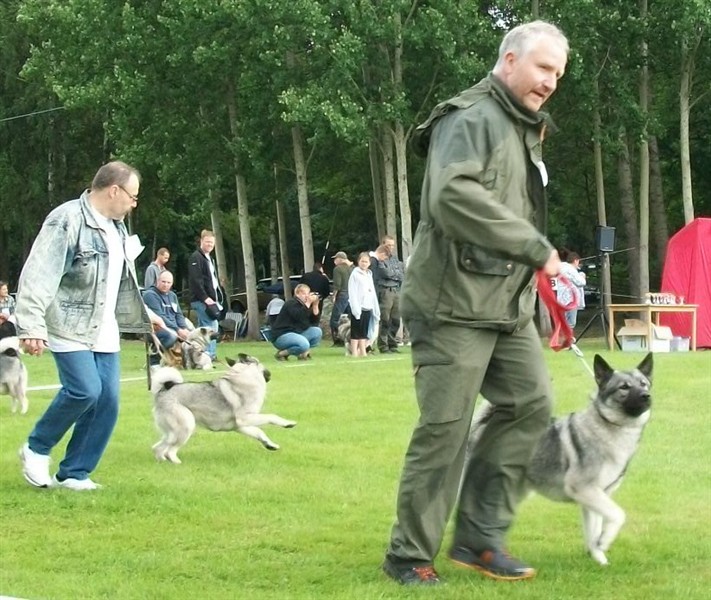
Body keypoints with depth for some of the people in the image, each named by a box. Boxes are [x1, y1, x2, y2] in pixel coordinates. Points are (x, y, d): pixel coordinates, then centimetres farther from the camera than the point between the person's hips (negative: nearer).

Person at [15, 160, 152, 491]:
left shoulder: (116, 226, 13)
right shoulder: (66, 220, -15)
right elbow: (38, 275, -22)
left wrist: (142, 315, 33)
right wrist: (31, 326, -29)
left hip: (104, 331, 8)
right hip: (69, 327, -8)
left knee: (107, 401, -1)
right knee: (84, 390, -20)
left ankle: (73, 473, 9)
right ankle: (36, 449, 2)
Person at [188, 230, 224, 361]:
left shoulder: (209, 258, 22)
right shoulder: (196, 258, -8)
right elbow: (196, 281, -17)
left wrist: (218, 297, 14)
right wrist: (205, 298, -20)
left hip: (209, 299, 10)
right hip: (201, 300, -10)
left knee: (203, 328, 10)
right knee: (210, 326, -15)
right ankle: (210, 354, -16)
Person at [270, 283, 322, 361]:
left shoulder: (304, 305, 10)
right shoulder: (291, 303, -12)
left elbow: (315, 323, 1)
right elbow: (299, 317, -31)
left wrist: (315, 305, -7)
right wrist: (308, 303, -30)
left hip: (296, 334, 8)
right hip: (281, 336, -8)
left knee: (317, 331, -7)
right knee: (304, 344, -33)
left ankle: (302, 353, 0)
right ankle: (281, 353, -11)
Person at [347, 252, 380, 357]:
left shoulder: (369, 275, 18)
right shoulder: (355, 274, -4)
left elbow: (372, 293, 20)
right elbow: (352, 293, -11)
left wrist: (376, 308, 16)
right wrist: (355, 308, -19)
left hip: (368, 307, 7)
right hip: (358, 307, -7)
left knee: (364, 332, 9)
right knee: (356, 332, -5)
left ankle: (363, 351, 12)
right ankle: (354, 352, -4)